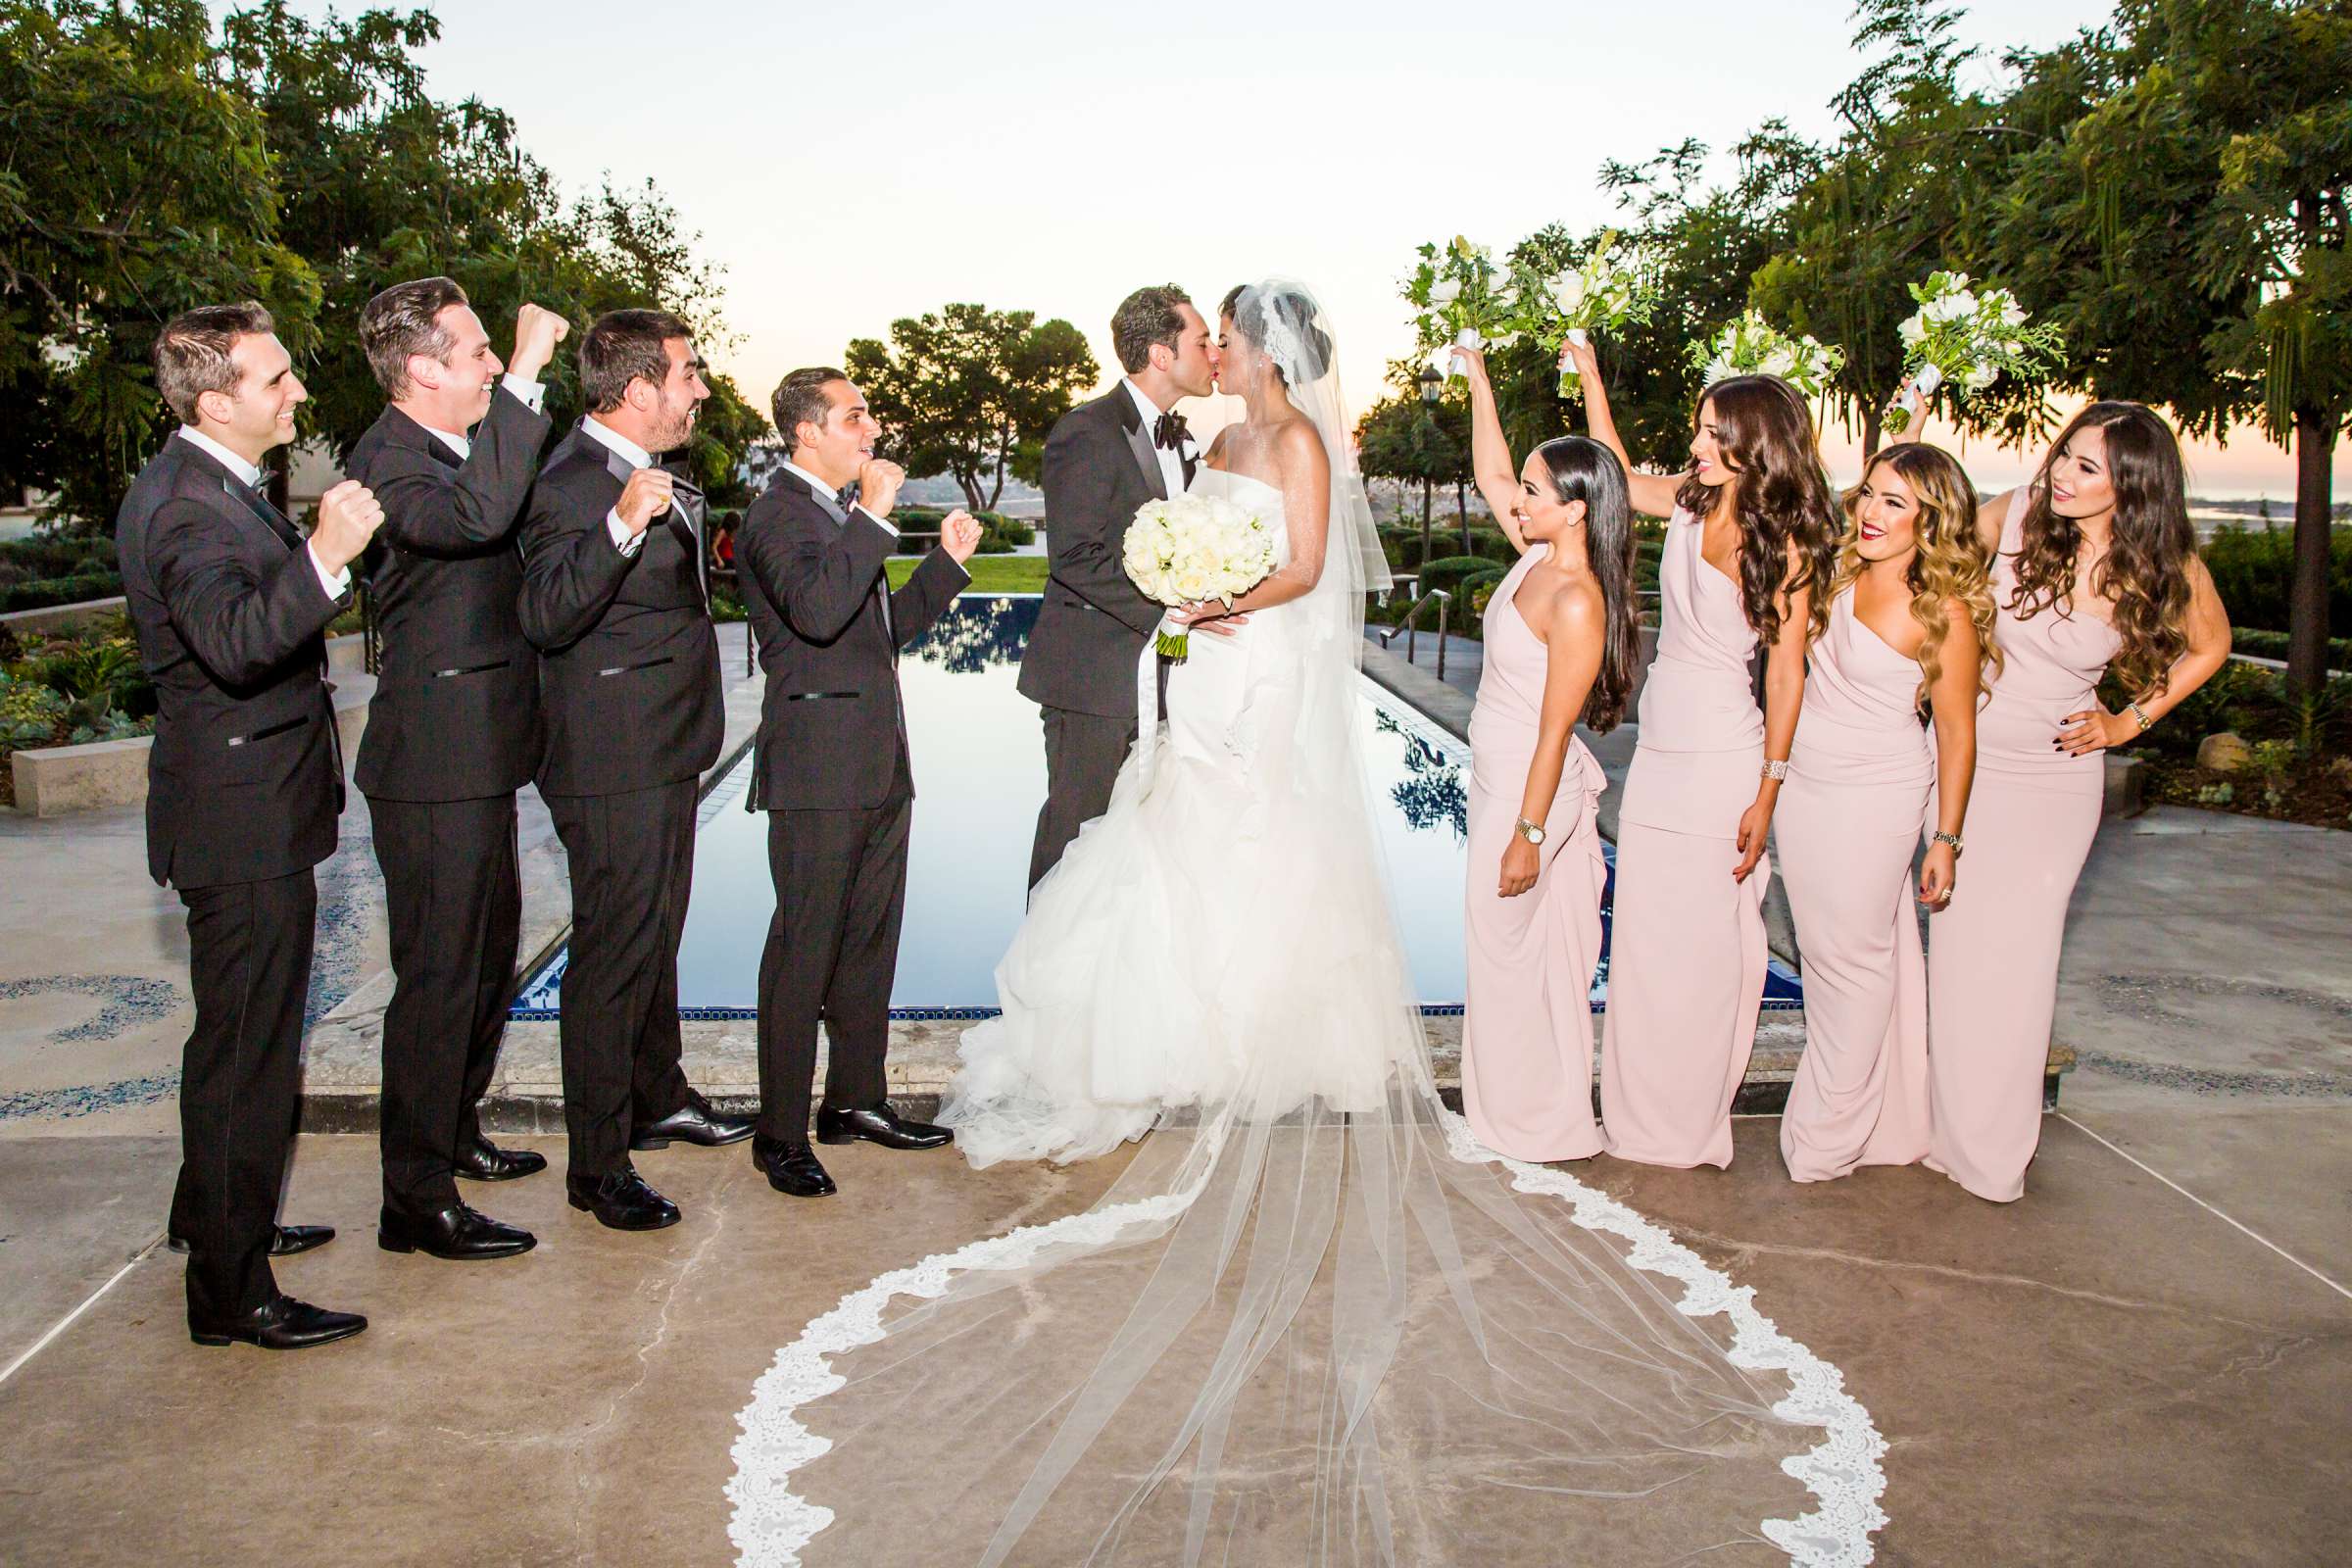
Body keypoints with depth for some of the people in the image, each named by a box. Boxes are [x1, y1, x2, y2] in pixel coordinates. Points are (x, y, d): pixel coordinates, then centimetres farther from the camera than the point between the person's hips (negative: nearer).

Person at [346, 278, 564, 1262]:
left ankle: (453, 1135, 38)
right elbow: (476, 513, -38)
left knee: (487, 957, 21)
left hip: (479, 756, 10)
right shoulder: (387, 461, -18)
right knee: (439, 977, -4)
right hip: (434, 763, -10)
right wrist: (525, 375, -34)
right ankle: (416, 1199, 7)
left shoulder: (467, 443, 13)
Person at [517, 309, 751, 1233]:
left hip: (666, 749, 10)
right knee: (614, 951, -3)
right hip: (614, 762, -10)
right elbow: (545, 616, -36)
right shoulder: (574, 482, -21)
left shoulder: (653, 475, 11)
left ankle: (657, 1098, 41)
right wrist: (621, 525, -44)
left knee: (656, 936, 23)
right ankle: (597, 1165, 9)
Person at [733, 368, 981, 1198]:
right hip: (818, 768, -10)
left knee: (871, 940, 15)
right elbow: (815, 610, -28)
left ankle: (855, 1099, 28)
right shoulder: (777, 514, -10)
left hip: (878, 767, 10)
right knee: (804, 949, -5)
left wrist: (947, 560, 16)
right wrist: (873, 516, -22)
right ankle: (781, 1135, 4)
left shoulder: (843, 514, 20)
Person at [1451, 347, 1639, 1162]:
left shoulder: (1577, 602, -24)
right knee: (1508, 946, 18)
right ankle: (1517, 1100, 33)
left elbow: (1556, 729, -22)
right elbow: (1489, 476, 15)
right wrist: (1480, 384, 10)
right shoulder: (1539, 556, 1)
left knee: (1519, 948, 5)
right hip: (1498, 776, 9)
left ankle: (1537, 1119, 21)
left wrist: (1527, 833, -20)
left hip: (1532, 787, -9)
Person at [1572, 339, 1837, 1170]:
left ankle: (1689, 1124, 18)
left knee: (1705, 939, 3)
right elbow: (1617, 474, 23)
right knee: (1643, 933, 11)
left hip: (1719, 758, -7)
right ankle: (1642, 1112, 24)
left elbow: (1786, 674, -11)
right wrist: (1591, 380, 16)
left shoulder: (1781, 546, -11)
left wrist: (1767, 793, -13)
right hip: (1659, 748, 7)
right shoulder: (1691, 502, 5)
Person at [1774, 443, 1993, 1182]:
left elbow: (1956, 730, -10)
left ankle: (1830, 1135, 17)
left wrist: (1946, 838, -9)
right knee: (1822, 950, 13)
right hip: (1802, 783, 7)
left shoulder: (1944, 610, -13)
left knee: (1854, 956, 3)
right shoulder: (1840, 574, 5)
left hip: (1873, 796, -7)